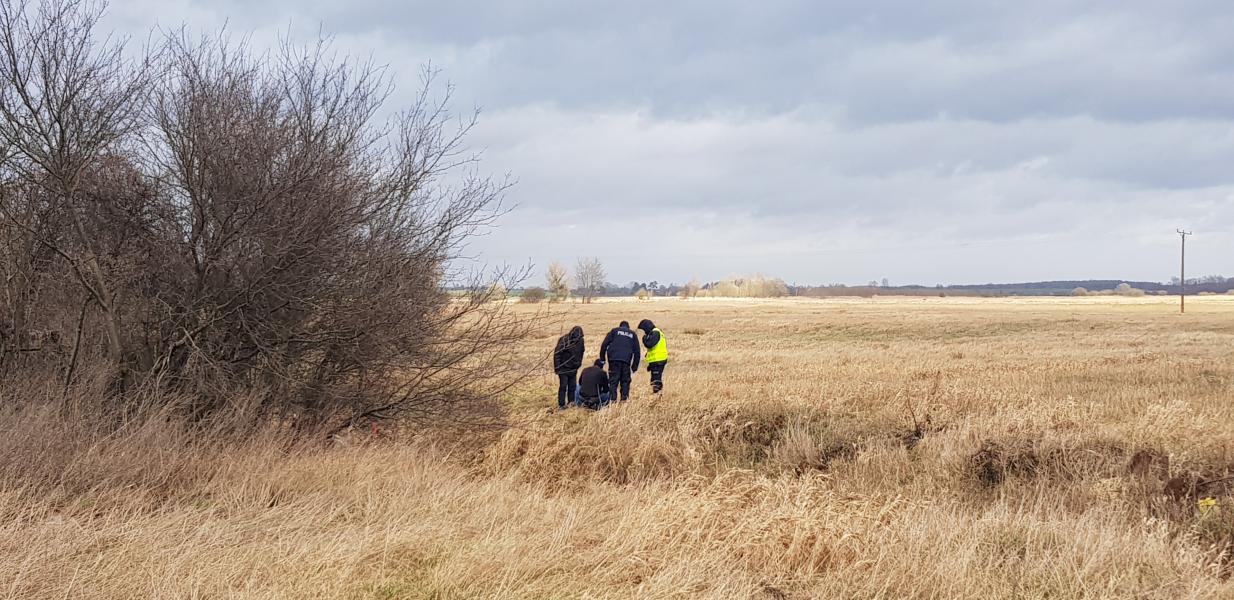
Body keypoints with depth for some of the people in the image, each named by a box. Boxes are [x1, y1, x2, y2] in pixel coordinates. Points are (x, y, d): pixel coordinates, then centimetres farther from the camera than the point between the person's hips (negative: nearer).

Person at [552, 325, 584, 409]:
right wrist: (557, 368, -19)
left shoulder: (580, 341, 1)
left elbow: (580, 354, 16)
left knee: (572, 386, 10)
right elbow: (557, 354, -18)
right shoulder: (564, 340, -19)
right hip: (563, 368, -6)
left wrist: (578, 364, 12)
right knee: (563, 386, -4)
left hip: (573, 369, 6)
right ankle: (561, 404, 1)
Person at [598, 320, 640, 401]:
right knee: (625, 381, 10)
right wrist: (635, 366, 21)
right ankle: (624, 398, 1)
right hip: (626, 361, 1)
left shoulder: (614, 331, 16)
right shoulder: (633, 335, 22)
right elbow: (637, 351, 18)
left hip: (614, 359, -1)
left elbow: (604, 344, 6)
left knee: (613, 380, -2)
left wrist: (602, 358, 10)